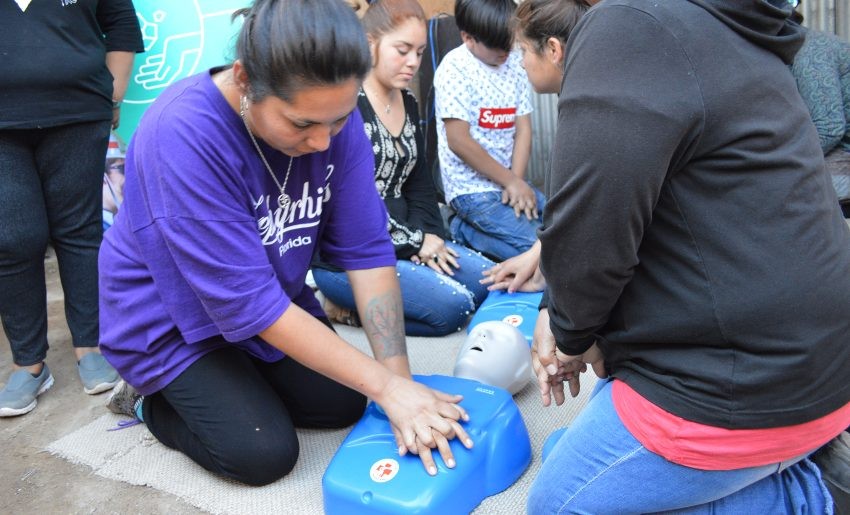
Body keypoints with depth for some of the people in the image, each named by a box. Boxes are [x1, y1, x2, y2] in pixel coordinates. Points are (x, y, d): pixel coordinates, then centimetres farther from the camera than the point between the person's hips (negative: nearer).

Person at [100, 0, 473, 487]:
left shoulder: (331, 113, -19)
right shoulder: (183, 135, -36)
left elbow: (366, 248, -18)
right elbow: (248, 302, -34)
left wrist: (400, 377, -25)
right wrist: (386, 386, -32)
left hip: (275, 298, 6)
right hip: (170, 318, -5)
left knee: (344, 403, 4)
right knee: (265, 454, -13)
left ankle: (236, 381, 26)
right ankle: (151, 400, 14)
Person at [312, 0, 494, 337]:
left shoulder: (408, 102, 11)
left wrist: (429, 234, -2)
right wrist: (414, 242, -14)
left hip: (405, 241, 9)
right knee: (451, 305, -20)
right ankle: (348, 305, 0)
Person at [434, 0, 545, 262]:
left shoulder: (514, 62, 6)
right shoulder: (455, 69, -13)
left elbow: (523, 128, 4)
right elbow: (459, 141, -17)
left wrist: (517, 181, -10)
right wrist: (511, 181, -13)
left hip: (508, 180, 8)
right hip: (473, 187, -8)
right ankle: (465, 230, -1)